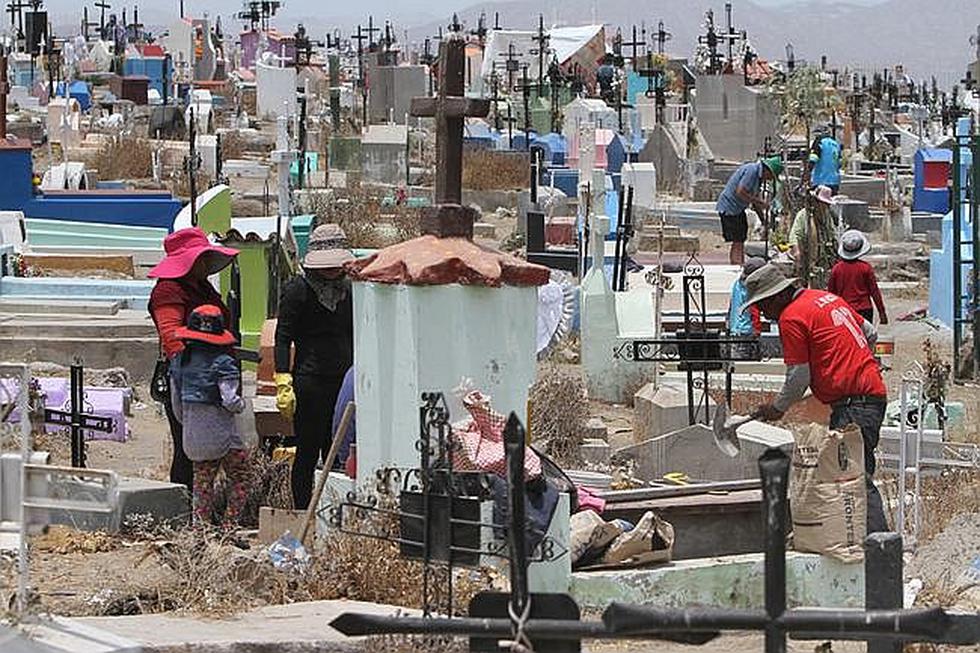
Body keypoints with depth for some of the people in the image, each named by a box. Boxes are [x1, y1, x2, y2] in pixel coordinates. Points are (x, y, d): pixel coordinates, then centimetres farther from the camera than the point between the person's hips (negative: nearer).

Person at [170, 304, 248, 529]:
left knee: (203, 479, 16)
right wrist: (241, 403, 1)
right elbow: (230, 401, -21)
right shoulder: (223, 363, -15)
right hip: (222, 434, -5)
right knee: (238, 479, 10)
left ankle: (200, 524, 12)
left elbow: (176, 403, 10)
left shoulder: (180, 361, 4)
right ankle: (230, 524, 5)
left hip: (193, 435, 5)